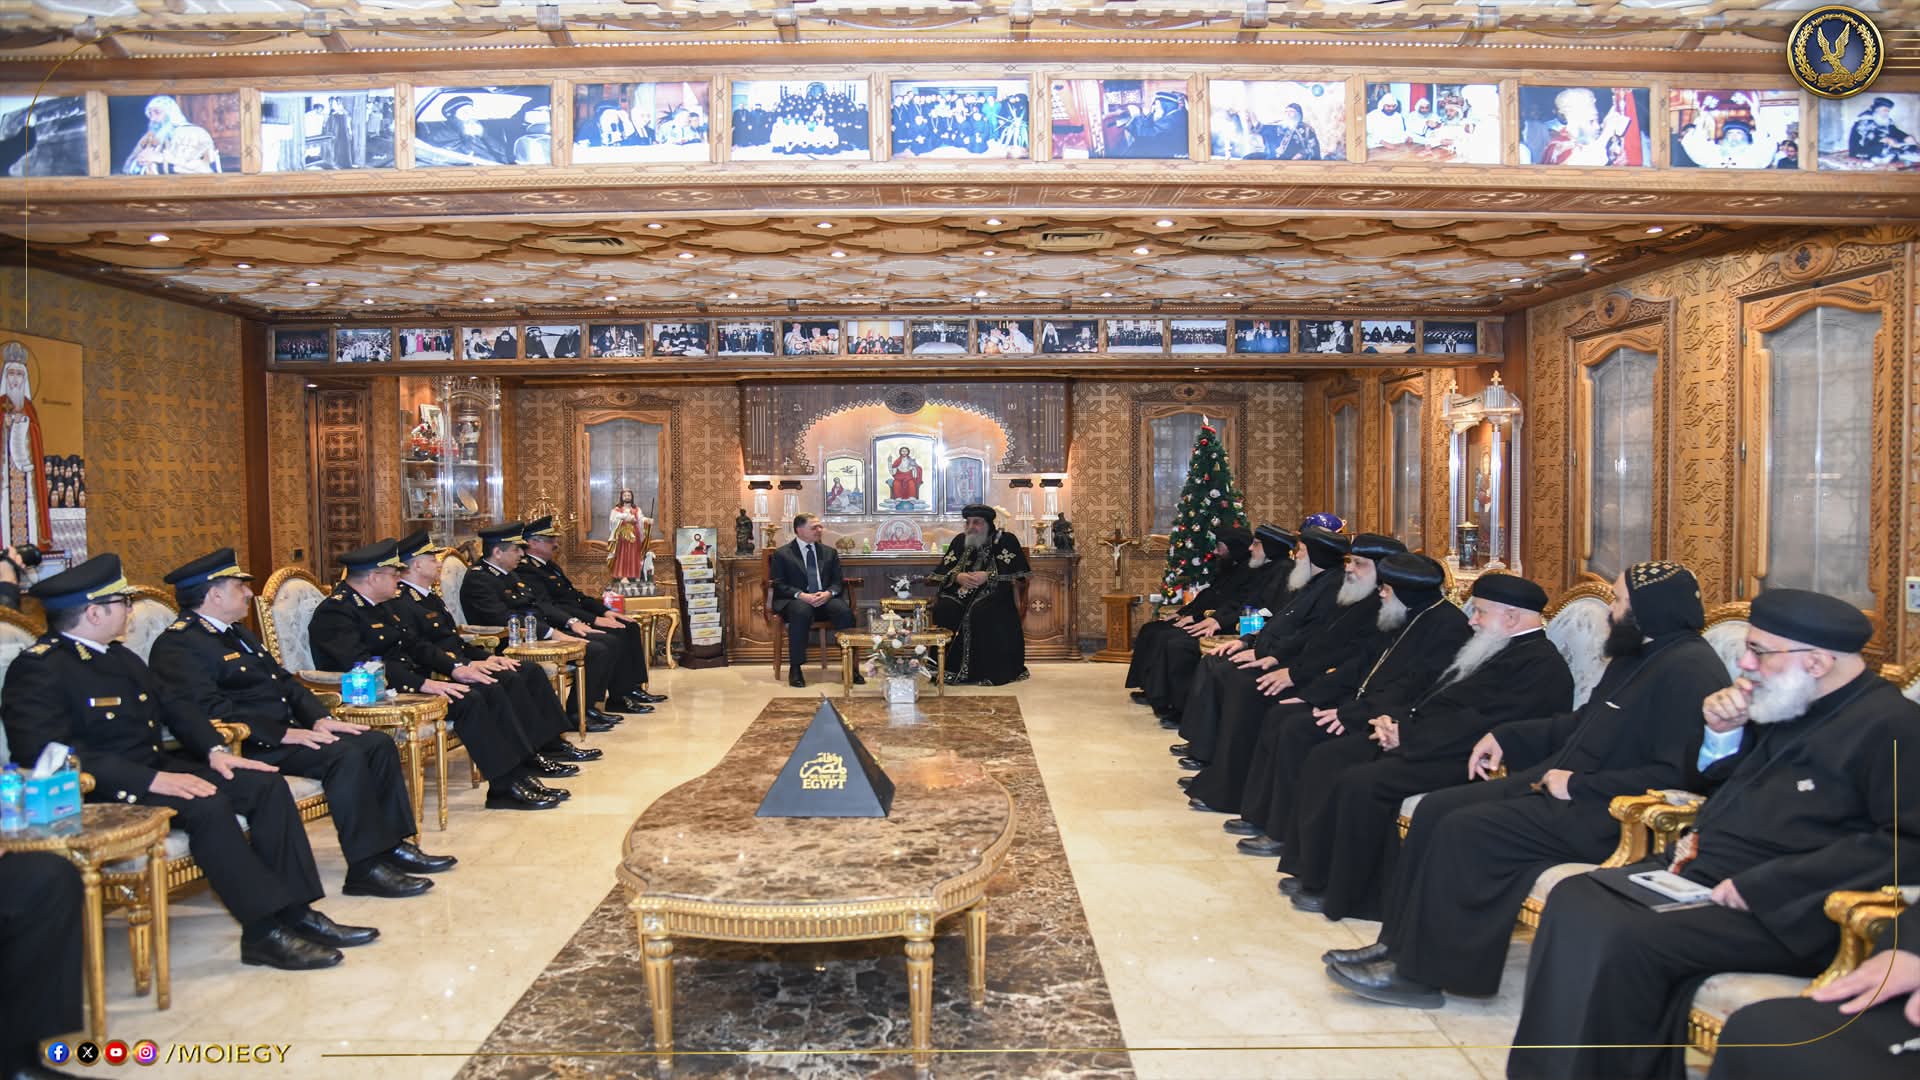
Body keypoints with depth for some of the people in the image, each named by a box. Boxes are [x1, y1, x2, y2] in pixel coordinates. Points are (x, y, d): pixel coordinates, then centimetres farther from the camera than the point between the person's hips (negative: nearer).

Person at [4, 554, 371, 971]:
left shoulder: (119, 656, 16)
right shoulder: (38, 669, -13)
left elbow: (173, 709, 18)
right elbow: (46, 752, -25)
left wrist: (214, 749, -2)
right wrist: (149, 779, -31)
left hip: (156, 768, 9)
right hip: (101, 793, -9)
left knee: (265, 784, -8)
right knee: (206, 805, -32)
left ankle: (296, 911, -11)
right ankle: (265, 929, -26)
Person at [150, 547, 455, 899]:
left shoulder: (236, 632, 21)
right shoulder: (176, 646, -11)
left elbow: (284, 681, 21)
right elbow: (209, 709, -23)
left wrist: (319, 718, 3)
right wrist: (282, 734, -25)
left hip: (284, 732, 10)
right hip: (248, 747, -10)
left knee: (379, 743, -2)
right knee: (345, 755, -28)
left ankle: (392, 845, 2)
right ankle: (365, 868, -24)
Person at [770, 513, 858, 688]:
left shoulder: (829, 552, 18)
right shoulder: (781, 554, 6)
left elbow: (838, 582, 13)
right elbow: (779, 585, -2)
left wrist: (828, 593, -11)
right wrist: (801, 595, -19)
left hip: (825, 599, 3)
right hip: (795, 600, -3)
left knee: (845, 611, -29)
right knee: (801, 611, -39)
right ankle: (795, 668, -31)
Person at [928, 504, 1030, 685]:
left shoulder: (1005, 540, 2)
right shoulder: (959, 541, 15)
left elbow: (1016, 573, -9)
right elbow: (942, 571, 9)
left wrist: (988, 576, -19)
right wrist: (957, 577, -12)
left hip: (993, 593, -4)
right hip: (960, 592, 4)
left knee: (982, 611, -36)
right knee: (942, 608, -26)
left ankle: (990, 671, -27)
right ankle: (948, 668, -19)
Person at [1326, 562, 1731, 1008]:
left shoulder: (1690, 670, -16)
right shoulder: (1637, 655, 16)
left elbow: (1675, 774, -25)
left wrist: (1580, 785, -22)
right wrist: (1505, 737, 16)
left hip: (1602, 816, -11)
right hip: (1560, 786, 11)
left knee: (1463, 830, -21)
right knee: (1435, 809, 0)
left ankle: (1417, 972, -11)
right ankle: (1397, 942, 3)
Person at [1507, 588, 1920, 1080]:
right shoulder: (1790, 707, 16)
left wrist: (1762, 885, -24)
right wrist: (1723, 732, 5)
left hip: (1775, 910, -9)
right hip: (1697, 871, 9)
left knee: (1623, 939, -26)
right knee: (1573, 901, -6)